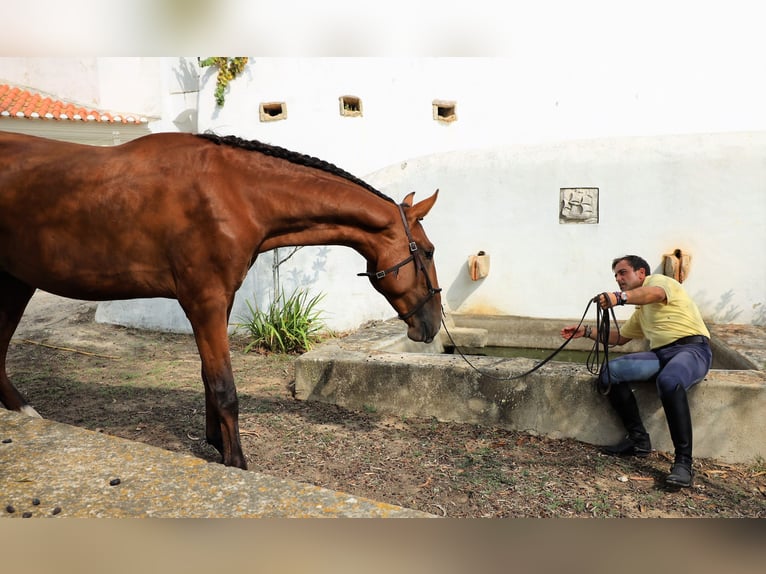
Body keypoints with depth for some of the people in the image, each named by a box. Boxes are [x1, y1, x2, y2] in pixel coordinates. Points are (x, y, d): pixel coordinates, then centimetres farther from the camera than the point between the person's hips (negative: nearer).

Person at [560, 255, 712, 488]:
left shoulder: (658, 280, 2)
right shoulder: (641, 311, 29)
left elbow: (655, 294, -24)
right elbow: (620, 337, 36)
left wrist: (619, 297, -45)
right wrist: (587, 332, 21)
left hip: (692, 348, -8)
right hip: (661, 354, 8)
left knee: (669, 382, -40)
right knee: (610, 372, -13)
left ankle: (683, 462, -29)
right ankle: (638, 439, -6)